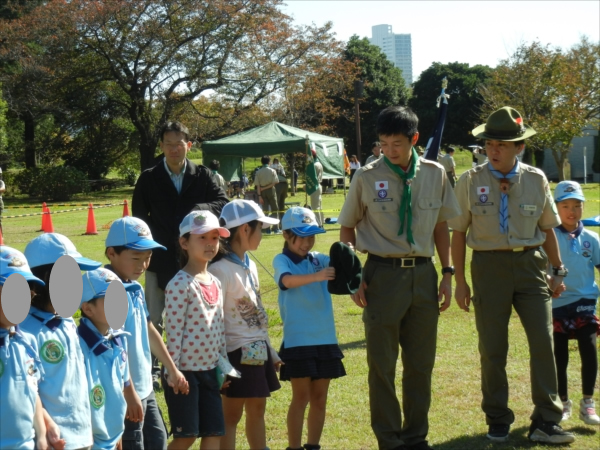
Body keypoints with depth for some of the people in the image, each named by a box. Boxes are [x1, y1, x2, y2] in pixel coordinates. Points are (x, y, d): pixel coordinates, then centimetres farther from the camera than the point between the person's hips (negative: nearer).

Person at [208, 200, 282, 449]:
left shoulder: (249, 265, 9)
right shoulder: (221, 269, -18)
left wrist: (271, 351, 18)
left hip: (258, 350, 8)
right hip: (238, 353, -8)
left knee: (257, 410, 15)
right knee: (232, 414, -1)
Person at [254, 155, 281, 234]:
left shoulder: (258, 172, -2)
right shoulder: (272, 171, -5)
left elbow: (257, 185, -5)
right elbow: (274, 183, -11)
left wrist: (259, 195, -4)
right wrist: (267, 187, -4)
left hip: (262, 192, 2)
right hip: (271, 190, -2)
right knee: (275, 210, 6)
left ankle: (267, 229, 5)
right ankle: (276, 228, 1)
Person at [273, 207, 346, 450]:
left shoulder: (319, 259, 10)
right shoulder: (282, 261, -5)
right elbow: (287, 280, -26)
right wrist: (316, 276, -42)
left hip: (325, 338, 5)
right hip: (298, 339, -5)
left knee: (319, 397, 10)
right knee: (301, 397, -3)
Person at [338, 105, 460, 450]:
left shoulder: (435, 174, 4)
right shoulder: (368, 177, -3)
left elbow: (441, 225, 13)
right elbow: (348, 228, 6)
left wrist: (447, 273, 7)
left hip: (423, 273, 3)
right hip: (383, 273, -3)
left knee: (421, 362, 10)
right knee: (382, 363, 4)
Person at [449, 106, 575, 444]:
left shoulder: (536, 179, 3)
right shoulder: (471, 181, -2)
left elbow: (548, 228, 12)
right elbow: (458, 233, 2)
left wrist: (559, 270, 10)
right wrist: (460, 281, 0)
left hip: (530, 264, 1)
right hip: (490, 265, -1)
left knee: (543, 341, -3)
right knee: (492, 349, 6)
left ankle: (546, 422, 5)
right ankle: (497, 421, 21)